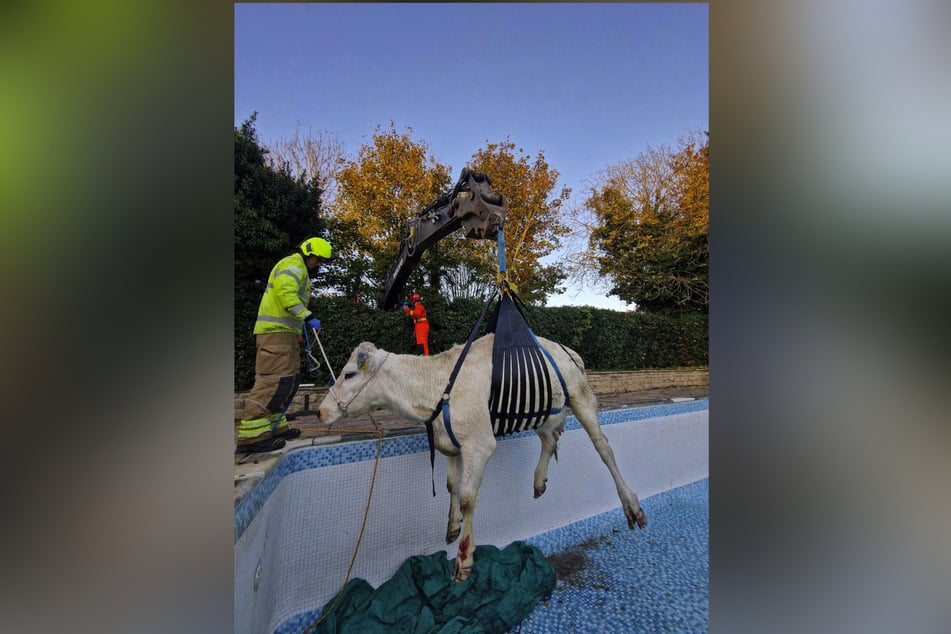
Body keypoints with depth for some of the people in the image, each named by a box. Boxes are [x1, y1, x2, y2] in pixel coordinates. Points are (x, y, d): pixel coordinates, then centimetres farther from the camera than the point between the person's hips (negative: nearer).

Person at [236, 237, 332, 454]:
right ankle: (251, 434, -13)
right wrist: (307, 316, -24)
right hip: (277, 331, -11)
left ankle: (275, 426, 16)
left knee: (289, 379, 11)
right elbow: (285, 291, -22)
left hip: (282, 331, 11)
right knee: (274, 379, -15)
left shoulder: (299, 269, 28)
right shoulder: (294, 263, -4)